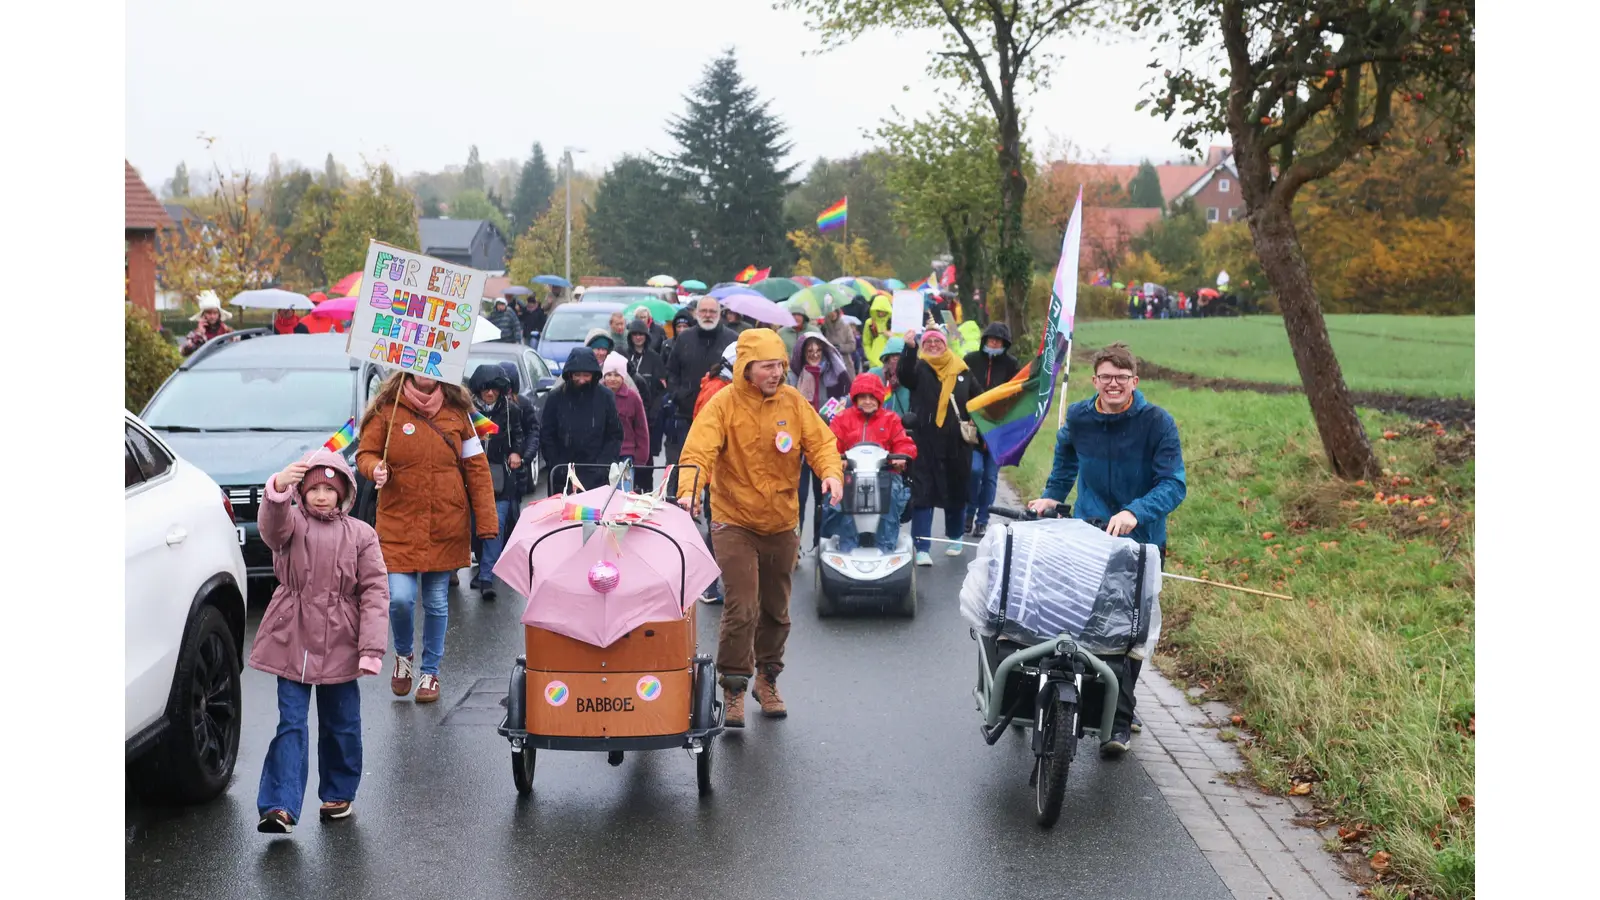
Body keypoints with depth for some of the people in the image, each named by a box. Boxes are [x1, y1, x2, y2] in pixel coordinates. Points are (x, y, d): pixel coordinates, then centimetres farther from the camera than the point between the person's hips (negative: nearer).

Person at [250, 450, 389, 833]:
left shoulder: (360, 534, -1)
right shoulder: (292, 522, -1)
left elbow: (375, 591, -4)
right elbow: (271, 525, -26)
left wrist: (372, 649, -11)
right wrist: (277, 488, -48)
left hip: (340, 644, 1)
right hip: (292, 641, -1)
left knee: (341, 725, 12)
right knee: (290, 723, -2)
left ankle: (339, 794, 29)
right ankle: (280, 806, -5)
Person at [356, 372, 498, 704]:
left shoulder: (456, 411, 4)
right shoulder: (387, 409, -2)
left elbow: (476, 467, 5)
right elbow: (365, 453, 4)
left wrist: (486, 522, -1)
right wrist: (375, 469, -21)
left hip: (446, 526, 2)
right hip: (399, 524, -2)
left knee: (437, 603, 8)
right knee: (400, 598, -11)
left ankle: (430, 671, 26)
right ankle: (402, 655, 20)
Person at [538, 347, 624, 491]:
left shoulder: (605, 397, 0)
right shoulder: (555, 398, 0)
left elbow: (615, 436, 3)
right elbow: (546, 436, 3)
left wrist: (603, 465, -8)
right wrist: (557, 467, -6)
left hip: (597, 476, -1)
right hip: (563, 478, 1)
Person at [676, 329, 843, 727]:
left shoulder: (793, 402, 0)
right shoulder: (723, 404, -11)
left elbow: (820, 441, -1)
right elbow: (699, 450, -20)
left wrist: (831, 472, -22)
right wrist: (688, 488, -37)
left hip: (781, 523, 4)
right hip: (735, 522, -4)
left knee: (776, 610, 16)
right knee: (741, 609, -12)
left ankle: (767, 679, 36)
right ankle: (733, 688, 3)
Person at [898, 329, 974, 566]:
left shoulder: (961, 371, 8)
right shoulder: (919, 369, -1)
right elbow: (905, 375, -25)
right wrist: (909, 347, -40)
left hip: (956, 442, 3)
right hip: (925, 441, -3)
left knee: (955, 491, 16)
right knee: (922, 493, -5)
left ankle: (955, 537, 36)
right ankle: (922, 548, -5)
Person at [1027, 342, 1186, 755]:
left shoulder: (1158, 422, -10)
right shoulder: (1078, 418, 2)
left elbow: (1174, 484, -18)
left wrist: (1135, 512, -32)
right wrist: (1052, 496, 20)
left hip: (1141, 539, -2)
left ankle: (1119, 723, 9)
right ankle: (1118, 715, 5)